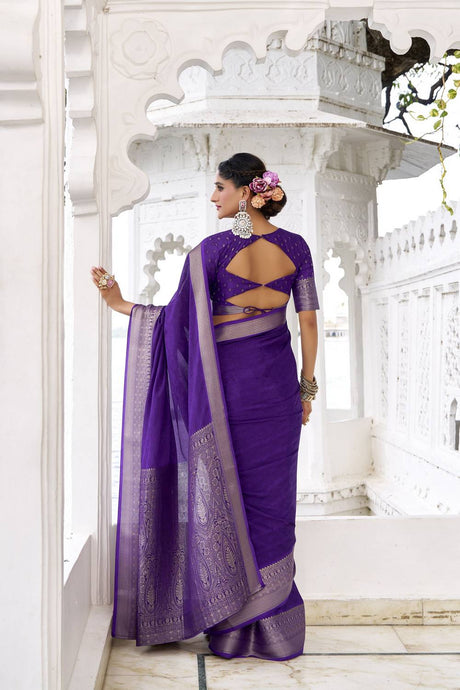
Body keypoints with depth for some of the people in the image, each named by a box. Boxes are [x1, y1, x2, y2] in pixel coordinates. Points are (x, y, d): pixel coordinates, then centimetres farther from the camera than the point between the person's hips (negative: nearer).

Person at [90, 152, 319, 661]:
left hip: (228, 380, -4)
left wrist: (120, 304, 2)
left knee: (224, 495, 7)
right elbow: (308, 320, 4)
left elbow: (178, 318, -8)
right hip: (278, 381, 4)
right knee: (271, 498, 12)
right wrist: (307, 386, 11)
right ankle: (276, 628, 20)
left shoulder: (214, 249, -10)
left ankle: (232, 629, 16)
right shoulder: (295, 247, 3)